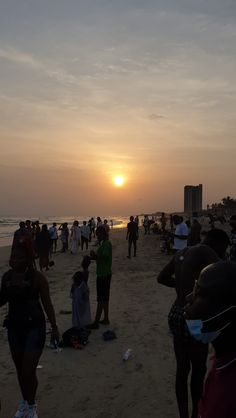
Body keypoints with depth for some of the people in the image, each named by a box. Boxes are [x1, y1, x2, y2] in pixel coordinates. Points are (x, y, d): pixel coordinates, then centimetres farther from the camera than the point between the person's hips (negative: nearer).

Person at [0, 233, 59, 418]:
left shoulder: (37, 277, -15)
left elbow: (47, 303, -8)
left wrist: (54, 328, -4)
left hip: (34, 327, -5)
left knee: (29, 370, -3)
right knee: (20, 369, 18)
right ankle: (24, 402, 42)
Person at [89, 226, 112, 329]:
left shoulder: (106, 244, -19)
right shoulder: (105, 243, 14)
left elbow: (105, 256, -33)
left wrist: (95, 255, -25)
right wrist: (95, 256, 2)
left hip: (103, 275, -11)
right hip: (105, 274, 11)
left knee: (101, 299, -4)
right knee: (104, 298, 17)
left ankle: (96, 322, 3)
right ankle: (106, 319, 27)